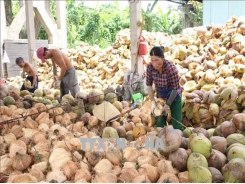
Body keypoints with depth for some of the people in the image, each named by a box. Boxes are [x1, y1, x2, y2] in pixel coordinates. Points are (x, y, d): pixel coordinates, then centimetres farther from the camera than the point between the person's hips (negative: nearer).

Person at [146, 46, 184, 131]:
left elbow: (175, 88, -22)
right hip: (160, 96, 4)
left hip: (174, 96, -4)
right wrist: (153, 102, -13)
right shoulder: (150, 67, -18)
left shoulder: (171, 68, -30)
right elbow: (149, 85, -8)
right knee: (159, 123, 12)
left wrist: (168, 104, -18)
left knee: (177, 123, 1)